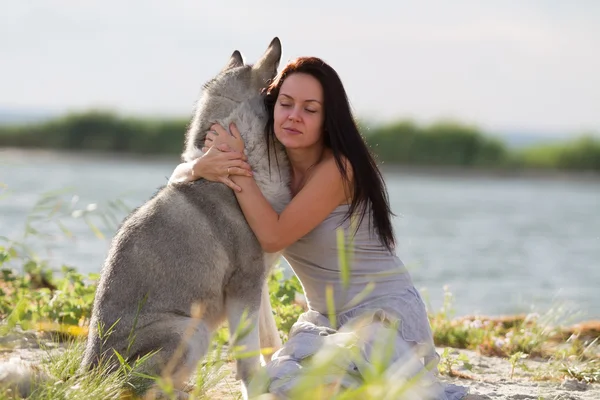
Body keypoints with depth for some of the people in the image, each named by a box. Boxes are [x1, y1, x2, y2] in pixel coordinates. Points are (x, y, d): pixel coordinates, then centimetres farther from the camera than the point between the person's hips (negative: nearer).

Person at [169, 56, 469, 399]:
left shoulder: (338, 168, -21)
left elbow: (273, 236, -24)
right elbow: (179, 175, 3)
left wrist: (239, 168, -24)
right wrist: (201, 167, -20)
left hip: (386, 311, -6)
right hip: (326, 317, 6)